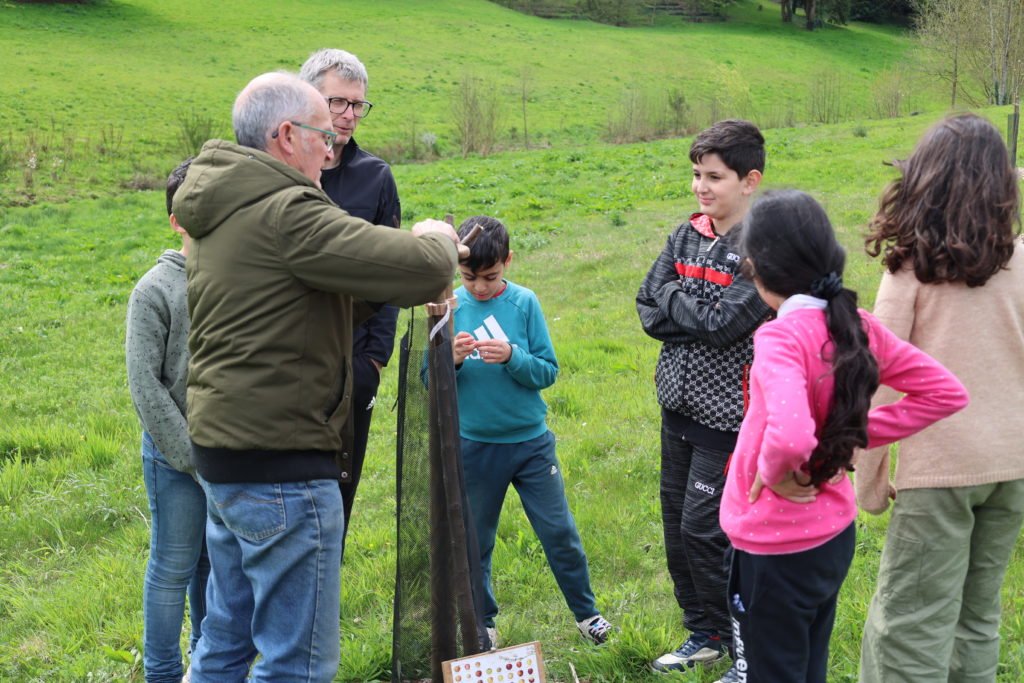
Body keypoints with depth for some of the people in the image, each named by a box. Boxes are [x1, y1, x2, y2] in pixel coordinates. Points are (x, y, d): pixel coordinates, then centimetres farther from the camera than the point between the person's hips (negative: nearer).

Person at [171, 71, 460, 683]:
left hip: (221, 449, 10)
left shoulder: (219, 214, 12)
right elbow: (424, 269, -23)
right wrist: (436, 238, 0)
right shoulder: (285, 212, -19)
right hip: (282, 465, -10)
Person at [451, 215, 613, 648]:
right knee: (474, 541, 11)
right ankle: (482, 622, 30)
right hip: (474, 445, 1)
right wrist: (452, 360, -22)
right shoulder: (449, 307, -3)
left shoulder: (524, 302, -5)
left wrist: (512, 357, -24)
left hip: (530, 440, 0)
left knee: (559, 532, 7)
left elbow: (548, 371, -6)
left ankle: (585, 612, 26)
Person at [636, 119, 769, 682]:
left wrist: (674, 300, -8)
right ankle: (705, 635, 31)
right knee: (677, 521, 13)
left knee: (705, 528, -5)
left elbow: (725, 323, -23)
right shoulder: (687, 235, 7)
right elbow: (648, 309, 3)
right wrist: (699, 312, -11)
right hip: (678, 404, 7)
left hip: (727, 413, -7)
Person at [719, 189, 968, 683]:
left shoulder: (781, 337, -26)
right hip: (835, 534, 7)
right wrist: (857, 435, 0)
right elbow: (946, 392, 3)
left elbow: (790, 436, -42)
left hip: (777, 549, -7)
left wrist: (776, 472, -20)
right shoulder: (857, 326, -4)